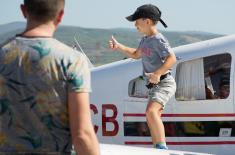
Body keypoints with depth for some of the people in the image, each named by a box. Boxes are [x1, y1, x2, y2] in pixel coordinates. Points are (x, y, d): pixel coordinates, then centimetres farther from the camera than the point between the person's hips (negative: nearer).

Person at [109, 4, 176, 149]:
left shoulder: (158, 40, -16)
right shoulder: (146, 40, 14)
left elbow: (172, 58, -27)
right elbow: (136, 54, 33)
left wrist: (157, 73, -38)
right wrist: (119, 47, 23)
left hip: (164, 83, -11)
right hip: (154, 85, 11)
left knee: (151, 111, -31)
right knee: (154, 119, 18)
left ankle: (162, 147, -36)